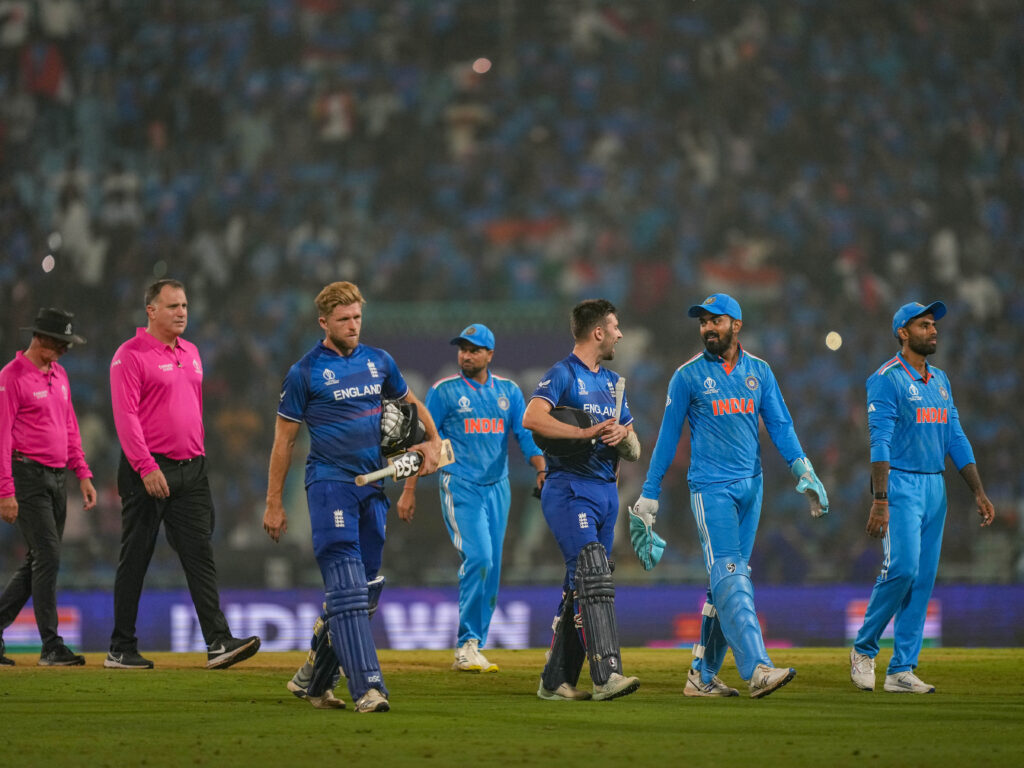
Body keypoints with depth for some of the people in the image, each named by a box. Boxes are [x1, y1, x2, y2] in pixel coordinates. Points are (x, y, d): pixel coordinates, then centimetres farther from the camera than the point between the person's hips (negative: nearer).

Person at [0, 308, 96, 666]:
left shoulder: (59, 374, 16)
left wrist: (83, 475, 14)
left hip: (57, 476, 8)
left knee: (39, 562, 9)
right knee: (48, 556, -12)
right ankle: (51, 646, -10)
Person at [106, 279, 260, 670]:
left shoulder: (191, 353, 16)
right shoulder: (130, 355, -8)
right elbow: (125, 415, -15)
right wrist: (146, 466, -23)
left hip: (191, 468, 6)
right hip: (148, 471, -6)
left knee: (200, 555, -3)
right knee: (134, 560, 1)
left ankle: (218, 642, -10)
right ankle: (121, 649, 8)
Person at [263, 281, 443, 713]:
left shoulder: (379, 362, 11)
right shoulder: (305, 373, -3)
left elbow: (410, 403, 29)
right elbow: (284, 440, 1)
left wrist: (432, 442, 11)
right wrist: (274, 504, -1)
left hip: (372, 487, 6)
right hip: (330, 483, -6)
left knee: (365, 591, 7)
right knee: (347, 589, -15)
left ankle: (313, 680, 20)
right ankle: (367, 688, -21)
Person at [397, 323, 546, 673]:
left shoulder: (509, 391, 11)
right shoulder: (444, 391, 0)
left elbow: (526, 434, 4)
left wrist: (542, 470, -14)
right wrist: (409, 490, -5)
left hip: (498, 487, 5)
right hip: (460, 486, -5)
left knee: (491, 569, 4)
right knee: (478, 557, -20)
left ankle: (471, 651, 12)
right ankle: (467, 645, -14)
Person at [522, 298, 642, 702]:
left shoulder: (612, 381, 20)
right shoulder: (563, 374, -4)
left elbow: (634, 452, 18)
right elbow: (532, 417, -24)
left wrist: (623, 435, -5)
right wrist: (585, 433, -28)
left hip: (606, 490, 8)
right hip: (569, 490, -8)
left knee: (580, 586, 8)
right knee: (593, 576, -20)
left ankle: (556, 681, 14)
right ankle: (606, 674, -29)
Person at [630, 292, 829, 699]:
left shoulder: (759, 371, 10)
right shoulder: (688, 376, 0)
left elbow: (780, 426, 7)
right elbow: (668, 436, 2)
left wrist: (803, 470, -9)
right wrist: (648, 498, 1)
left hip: (751, 485, 5)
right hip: (711, 487, -5)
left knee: (728, 581, 7)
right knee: (729, 577, -15)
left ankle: (703, 675, 14)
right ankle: (757, 669, -26)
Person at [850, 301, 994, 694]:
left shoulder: (940, 380, 16)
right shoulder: (887, 379, -8)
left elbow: (956, 440, 17)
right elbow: (880, 443, -16)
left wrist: (979, 492, 9)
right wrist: (880, 500, -24)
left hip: (935, 487, 7)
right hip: (901, 484, -7)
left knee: (924, 579, 3)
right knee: (902, 568, -18)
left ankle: (902, 670, 5)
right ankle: (864, 649, 1)